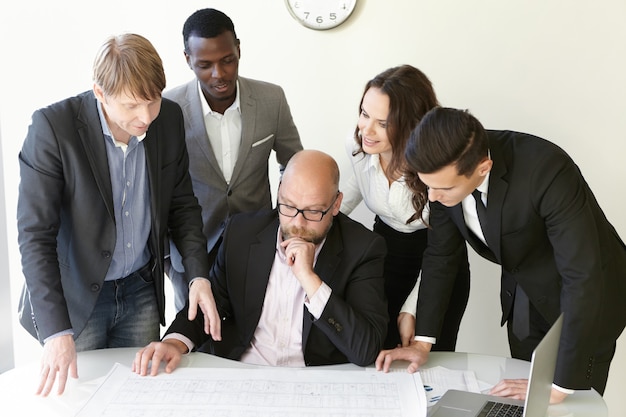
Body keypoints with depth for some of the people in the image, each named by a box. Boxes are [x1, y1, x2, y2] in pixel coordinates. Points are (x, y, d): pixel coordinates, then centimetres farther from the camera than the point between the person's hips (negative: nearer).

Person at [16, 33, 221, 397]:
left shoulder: (169, 118, -8)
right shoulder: (52, 127, -21)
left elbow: (182, 202, 5)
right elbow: (35, 233, -21)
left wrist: (200, 275, -8)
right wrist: (56, 331, -27)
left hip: (142, 291, 4)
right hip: (74, 295, -3)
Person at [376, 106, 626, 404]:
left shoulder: (546, 170, -38)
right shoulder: (448, 169, -19)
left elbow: (583, 278, -35)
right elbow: (439, 254, -6)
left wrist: (560, 386, -32)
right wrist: (422, 342, -7)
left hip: (586, 297, -5)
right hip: (523, 291, 5)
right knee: (522, 405, 17)